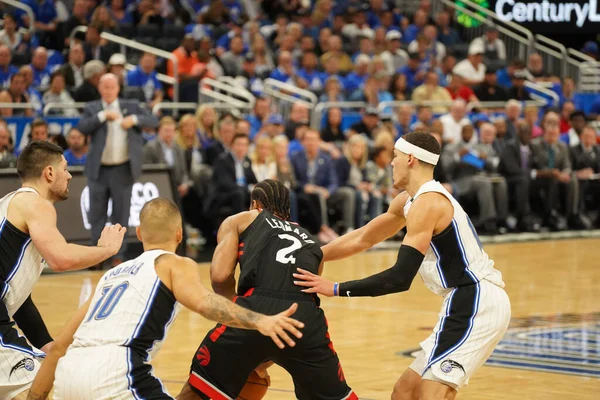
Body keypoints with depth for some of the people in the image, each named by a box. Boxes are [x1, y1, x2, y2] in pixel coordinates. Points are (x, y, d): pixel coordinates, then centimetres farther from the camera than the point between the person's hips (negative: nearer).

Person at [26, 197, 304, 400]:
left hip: (68, 372, 7)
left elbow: (59, 346, 31)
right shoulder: (175, 264, 14)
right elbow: (202, 302, -10)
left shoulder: (113, 274, 31)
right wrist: (259, 321, -19)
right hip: (113, 370, -7)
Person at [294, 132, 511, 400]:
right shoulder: (407, 201, 14)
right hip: (469, 302, 10)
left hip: (475, 304, -10)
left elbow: (401, 278, -21)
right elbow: (363, 239, 26)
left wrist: (335, 289, -16)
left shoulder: (427, 203, -16)